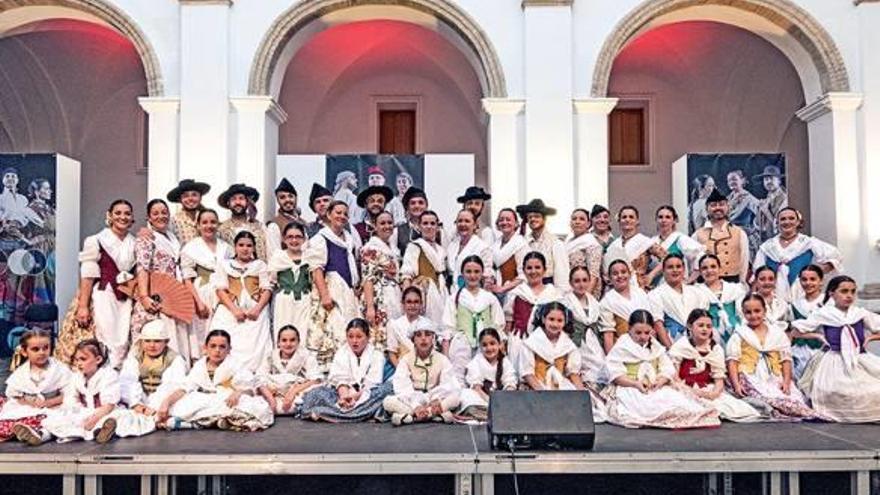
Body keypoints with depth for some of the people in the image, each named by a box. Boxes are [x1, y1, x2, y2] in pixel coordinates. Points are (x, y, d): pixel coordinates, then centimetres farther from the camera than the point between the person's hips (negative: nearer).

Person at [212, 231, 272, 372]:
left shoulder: (260, 265, 18)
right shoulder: (224, 264, 17)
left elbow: (267, 290, 9)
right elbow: (221, 290, 5)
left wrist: (257, 309, -10)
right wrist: (234, 310, -10)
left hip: (255, 312, 0)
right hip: (230, 311, 0)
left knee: (254, 347, -15)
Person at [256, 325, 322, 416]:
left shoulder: (307, 356, 1)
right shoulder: (271, 358, 8)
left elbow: (317, 380, -13)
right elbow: (260, 380, -6)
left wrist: (293, 392, -25)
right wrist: (270, 398, -24)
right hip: (276, 399, 1)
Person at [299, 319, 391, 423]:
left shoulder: (376, 356, 9)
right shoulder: (341, 353, 13)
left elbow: (371, 383, -5)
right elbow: (339, 379, -4)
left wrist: (356, 396, -24)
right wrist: (344, 395, -25)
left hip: (366, 396, -1)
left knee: (387, 387, -31)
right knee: (317, 393, -25)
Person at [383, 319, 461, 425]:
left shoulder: (442, 360, 3)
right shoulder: (406, 360, 1)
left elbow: (449, 386, -11)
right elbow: (402, 387, -14)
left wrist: (438, 402, -32)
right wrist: (415, 407, -31)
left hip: (434, 401, 0)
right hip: (411, 401, 0)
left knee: (456, 396, -28)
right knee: (388, 401, -28)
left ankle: (406, 416, -29)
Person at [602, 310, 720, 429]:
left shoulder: (655, 346, 17)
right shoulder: (621, 347, 1)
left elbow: (668, 368, 9)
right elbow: (614, 373, -8)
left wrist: (659, 382, -13)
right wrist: (635, 384, -21)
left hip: (655, 388, 5)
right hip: (629, 388, -5)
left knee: (677, 398, -24)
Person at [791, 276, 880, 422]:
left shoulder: (861, 313, 7)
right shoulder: (822, 314, 2)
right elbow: (796, 331, 5)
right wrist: (817, 336, -3)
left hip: (859, 360, 3)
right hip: (834, 362, -3)